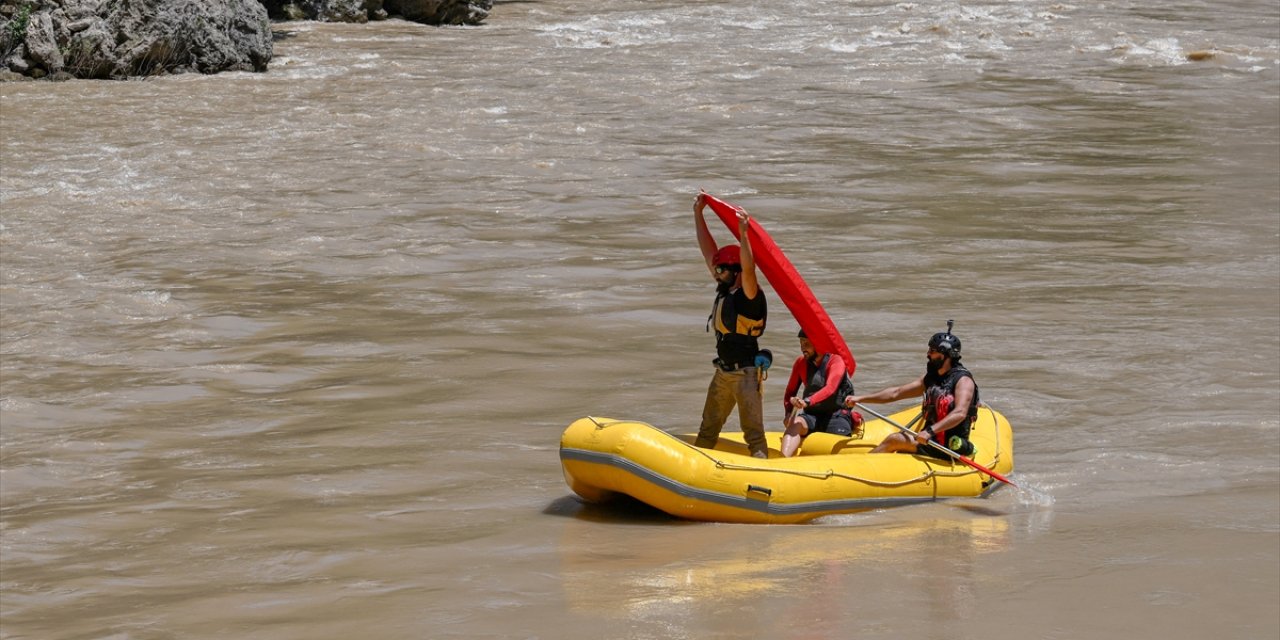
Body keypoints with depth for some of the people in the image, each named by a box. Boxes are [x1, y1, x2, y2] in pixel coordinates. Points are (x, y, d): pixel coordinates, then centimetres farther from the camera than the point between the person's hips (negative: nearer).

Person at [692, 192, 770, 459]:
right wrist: (698, 214, 8)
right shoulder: (724, 290, 7)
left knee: (753, 432, -8)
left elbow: (748, 268, -35)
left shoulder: (750, 295, -14)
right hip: (723, 373, 8)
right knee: (708, 431, 16)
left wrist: (743, 233, -43)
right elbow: (708, 251, 9)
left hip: (746, 373, -8)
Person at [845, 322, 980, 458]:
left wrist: (931, 431, -39)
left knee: (894, 439, -16)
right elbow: (896, 392, 16)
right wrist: (860, 398, 9)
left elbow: (960, 413, -27)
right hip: (932, 440, 9)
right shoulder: (931, 378, 14)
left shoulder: (963, 380, -12)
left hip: (950, 446, -9)